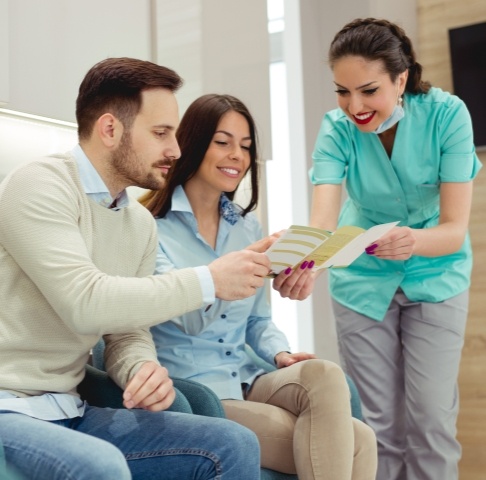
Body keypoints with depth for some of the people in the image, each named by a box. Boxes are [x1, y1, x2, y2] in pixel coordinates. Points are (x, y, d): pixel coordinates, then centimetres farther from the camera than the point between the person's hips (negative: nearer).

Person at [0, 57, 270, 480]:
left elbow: (127, 332, 10)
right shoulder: (39, 187, -14)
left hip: (70, 413, 7)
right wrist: (209, 281, -20)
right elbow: (85, 303, -26)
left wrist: (144, 369, -14)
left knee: (234, 445, -7)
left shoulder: (141, 224, 9)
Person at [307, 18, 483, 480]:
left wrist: (414, 241, -48)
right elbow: (322, 221, -31)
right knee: (380, 423, 4)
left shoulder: (446, 115, -22)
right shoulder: (337, 128, -19)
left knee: (431, 420, -4)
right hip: (363, 280, 1)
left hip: (435, 276, -1)